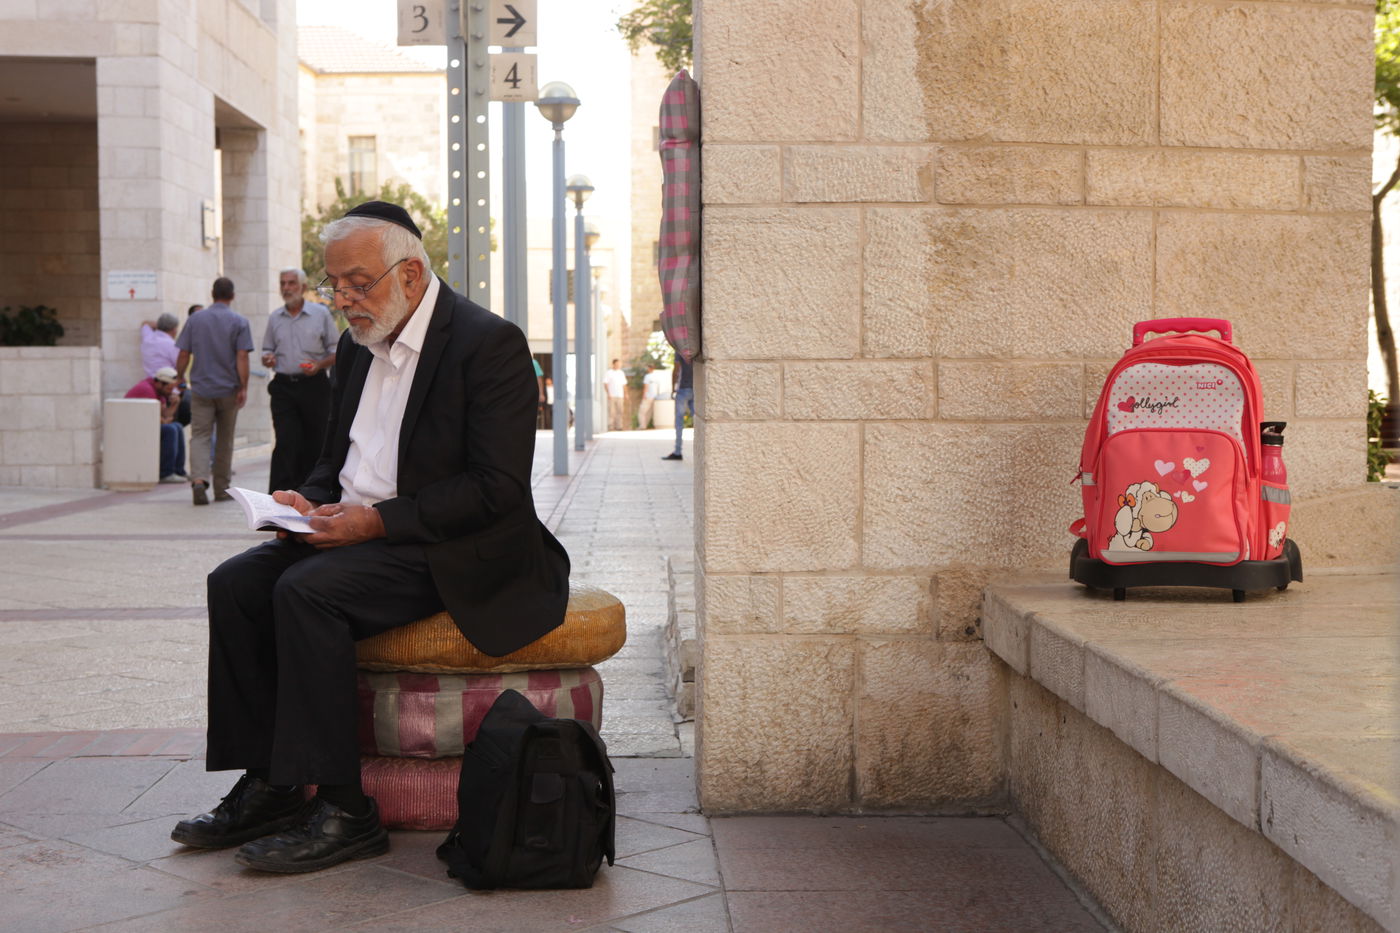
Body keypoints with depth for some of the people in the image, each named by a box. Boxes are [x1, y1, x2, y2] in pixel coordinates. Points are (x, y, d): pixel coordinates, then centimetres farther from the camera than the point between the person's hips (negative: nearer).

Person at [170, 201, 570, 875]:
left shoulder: (488, 343, -13)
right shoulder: (358, 347, 14)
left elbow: (498, 488, -19)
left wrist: (376, 519, -23)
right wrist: (310, 501, -2)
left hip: (450, 552, -8)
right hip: (359, 533, 9)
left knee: (307, 590, -28)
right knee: (235, 584, -10)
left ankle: (343, 810, -22)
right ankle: (266, 786, -6)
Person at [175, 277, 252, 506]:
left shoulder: (195, 319, 4)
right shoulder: (239, 322, -2)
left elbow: (183, 355, 3)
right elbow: (242, 357, -10)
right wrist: (243, 388, -9)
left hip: (200, 389, 1)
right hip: (228, 390, 0)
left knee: (199, 436, -2)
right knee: (225, 440, 10)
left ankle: (198, 480, -25)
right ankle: (221, 489, 17)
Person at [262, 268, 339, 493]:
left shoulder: (321, 314, 5)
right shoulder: (274, 318, 13)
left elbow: (336, 352, 6)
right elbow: (267, 350, 21)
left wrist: (319, 365, -13)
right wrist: (268, 359, -3)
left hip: (314, 385, -1)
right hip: (284, 387, 1)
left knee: (314, 444, 1)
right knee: (285, 442, -10)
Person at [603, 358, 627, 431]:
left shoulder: (621, 373, 14)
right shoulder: (608, 373, -1)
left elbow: (624, 385, 17)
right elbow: (605, 384, -5)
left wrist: (625, 394, 10)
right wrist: (608, 394, -14)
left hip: (620, 396, 5)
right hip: (611, 396, -5)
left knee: (619, 411, 2)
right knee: (611, 411, -8)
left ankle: (618, 426, 6)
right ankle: (610, 427, -6)